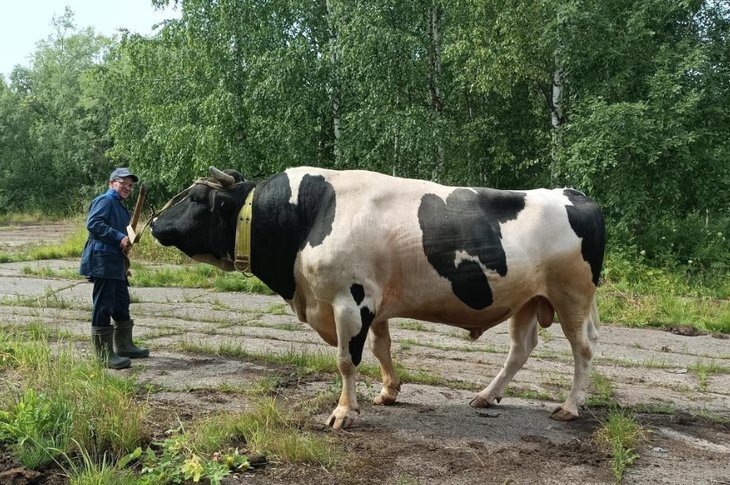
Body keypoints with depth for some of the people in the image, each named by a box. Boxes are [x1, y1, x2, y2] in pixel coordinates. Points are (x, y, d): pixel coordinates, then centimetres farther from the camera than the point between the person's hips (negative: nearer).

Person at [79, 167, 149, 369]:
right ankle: (105, 354, -3)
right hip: (102, 261, -10)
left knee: (122, 305, 17)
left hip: (116, 264, 10)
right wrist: (119, 237, -24)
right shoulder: (105, 200, -8)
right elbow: (93, 223, -21)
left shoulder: (120, 206, 22)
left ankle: (124, 346, 29)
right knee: (103, 307, -7)